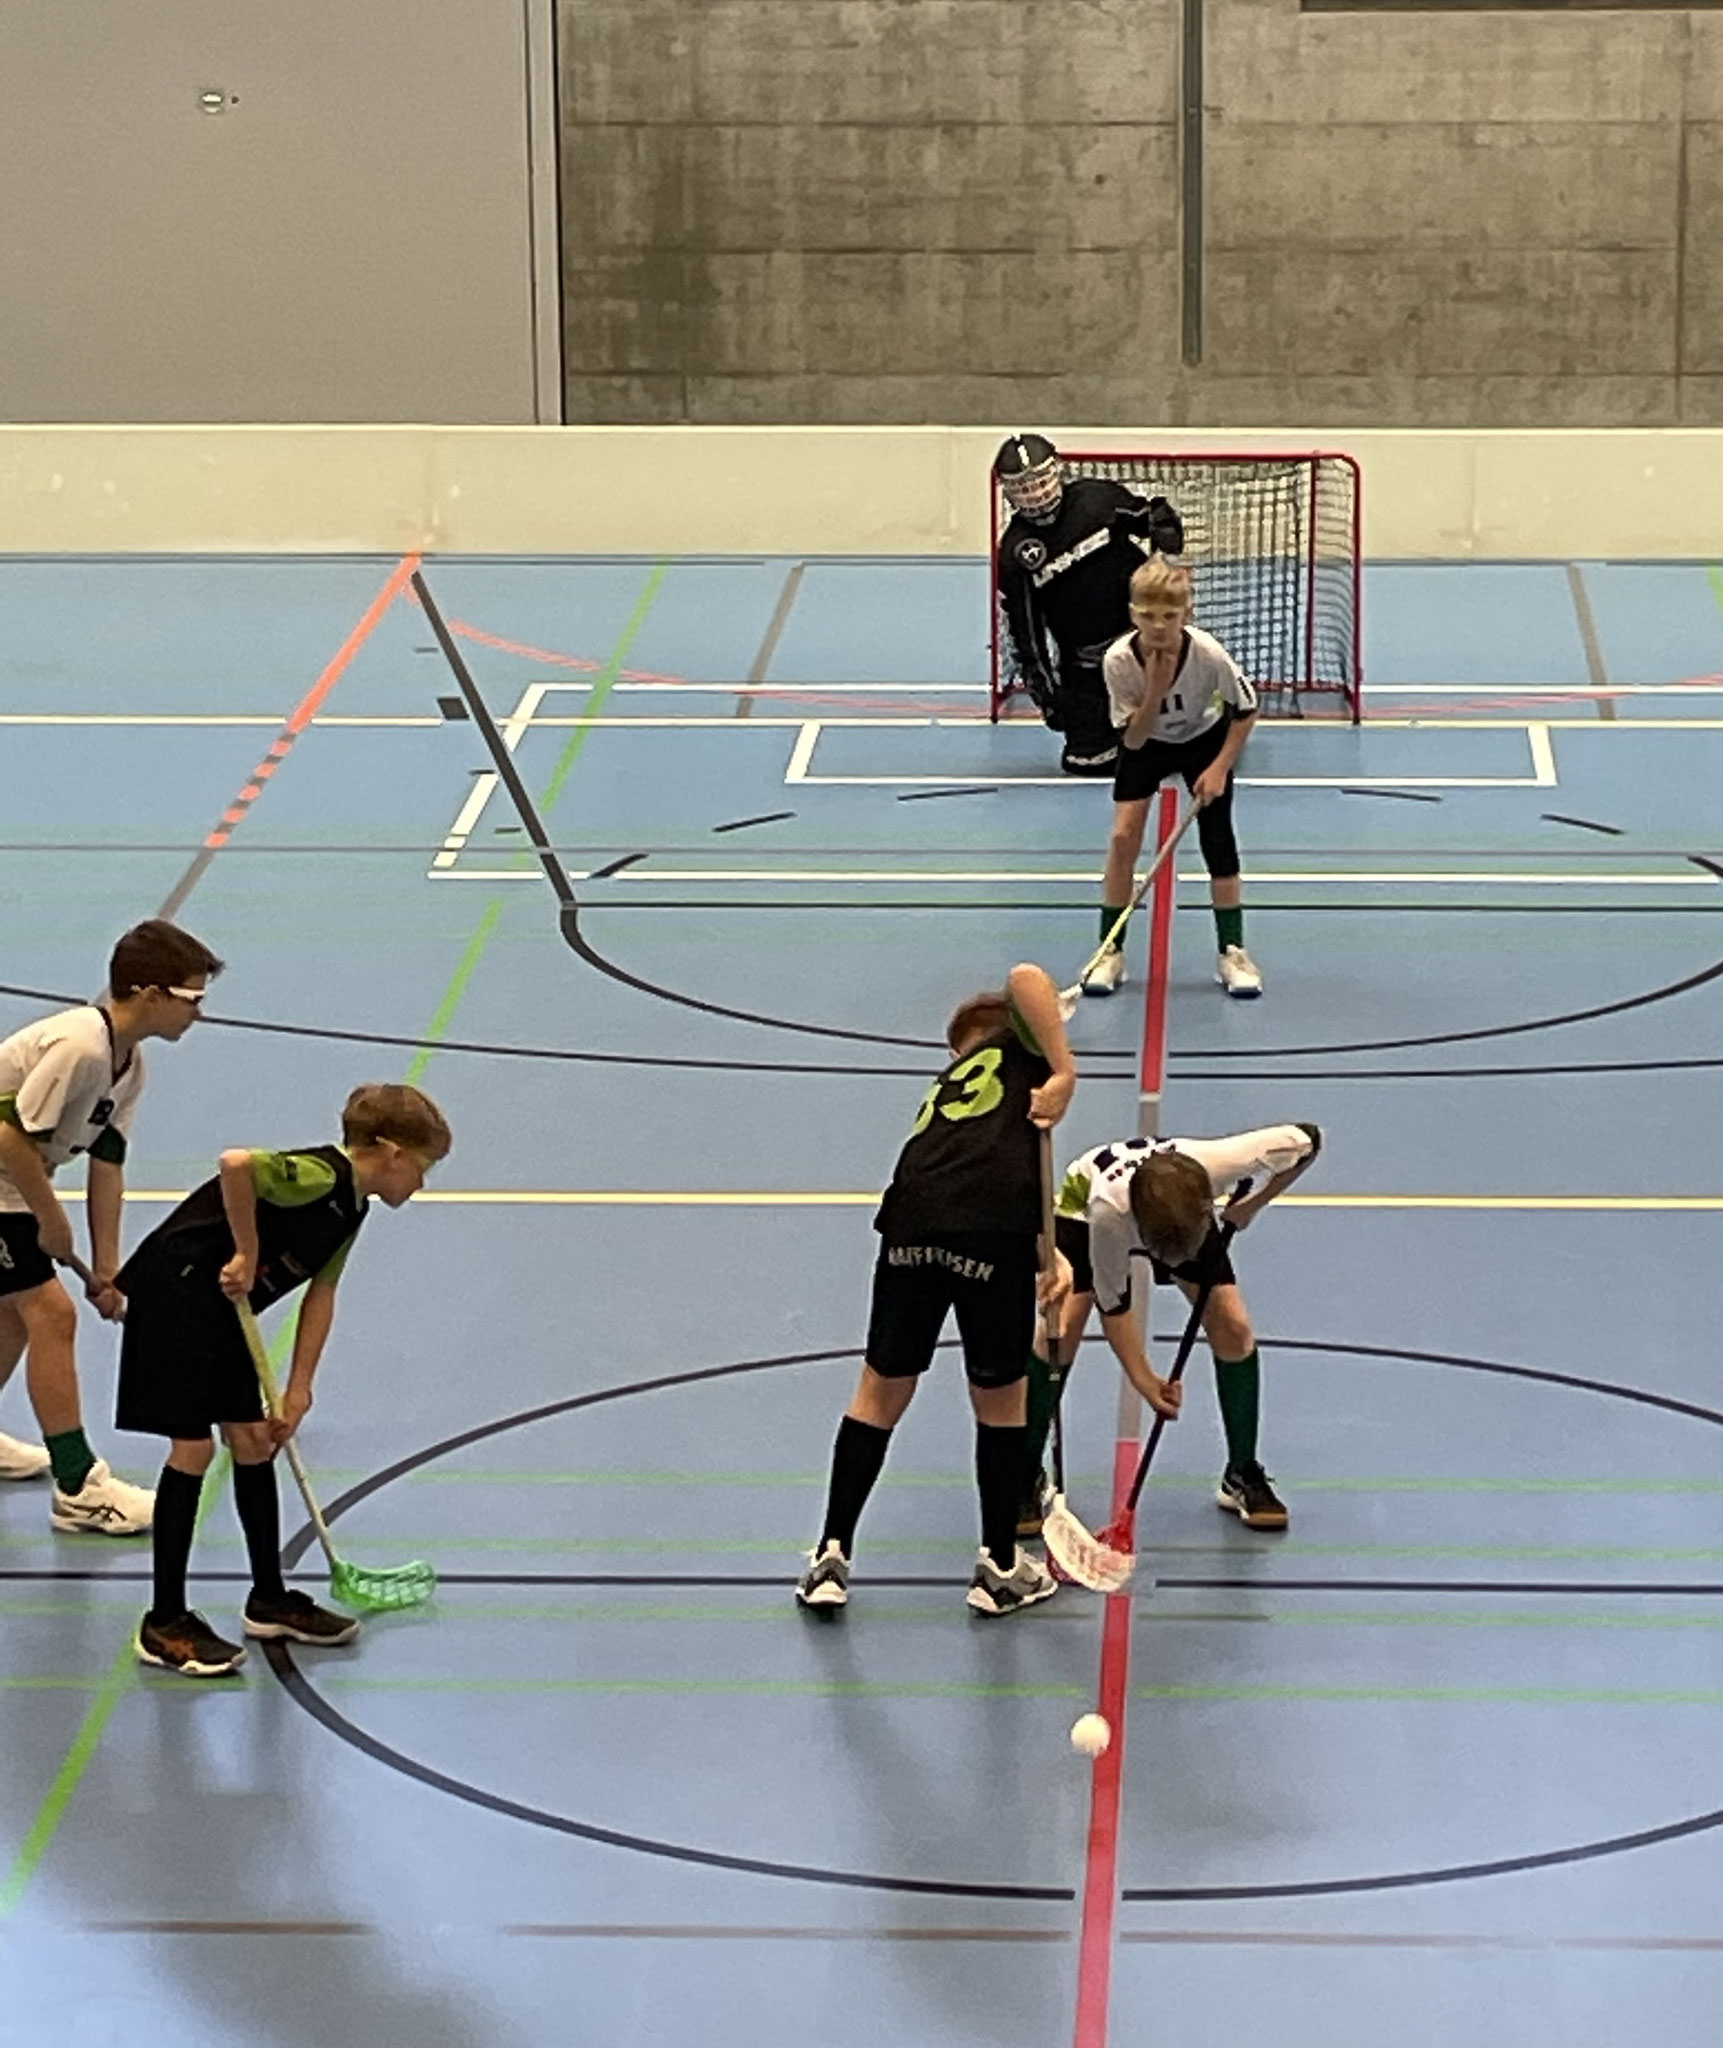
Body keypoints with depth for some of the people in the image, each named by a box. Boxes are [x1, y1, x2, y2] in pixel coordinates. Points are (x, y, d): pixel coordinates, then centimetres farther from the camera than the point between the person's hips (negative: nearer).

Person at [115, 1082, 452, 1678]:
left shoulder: (349, 1207, 8)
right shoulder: (320, 1177, -23)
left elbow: (321, 1293, 10)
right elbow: (236, 1165, -39)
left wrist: (298, 1391, 5)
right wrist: (247, 1254, -26)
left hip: (220, 1309, 10)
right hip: (174, 1288, -10)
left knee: (253, 1444, 13)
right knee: (193, 1447, -7)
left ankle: (269, 1601, 25)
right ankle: (165, 1623, 0)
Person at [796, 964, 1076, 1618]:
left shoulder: (943, 1090, 36)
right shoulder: (1020, 1047, 22)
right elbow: (1025, 979, 0)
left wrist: (1047, 1258, 26)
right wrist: (1064, 1073, -2)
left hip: (913, 1222, 4)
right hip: (995, 1232, -4)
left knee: (881, 1392, 20)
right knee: (1000, 1400, 14)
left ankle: (832, 1558, 24)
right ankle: (1001, 1570, 26)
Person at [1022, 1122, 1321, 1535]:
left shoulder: (1219, 1163, -42)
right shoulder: (1107, 1210, -45)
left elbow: (1306, 1140, -22)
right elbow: (1113, 1305, -28)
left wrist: (1251, 1206, -20)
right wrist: (1144, 1380, -29)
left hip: (1185, 1212, 3)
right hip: (1083, 1209, -3)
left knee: (1234, 1329, -11)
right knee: (1059, 1332, -21)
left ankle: (1242, 1477, 8)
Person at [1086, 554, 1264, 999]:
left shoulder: (1208, 654, -33)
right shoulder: (1118, 660, -32)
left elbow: (1245, 711, -15)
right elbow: (1133, 739, -24)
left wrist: (1219, 768, -21)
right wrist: (1155, 690, -39)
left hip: (1205, 741, 0)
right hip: (1144, 744, 0)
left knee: (1218, 840, -5)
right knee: (1123, 836, -12)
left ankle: (1231, 952, 10)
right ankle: (1110, 952, -1)